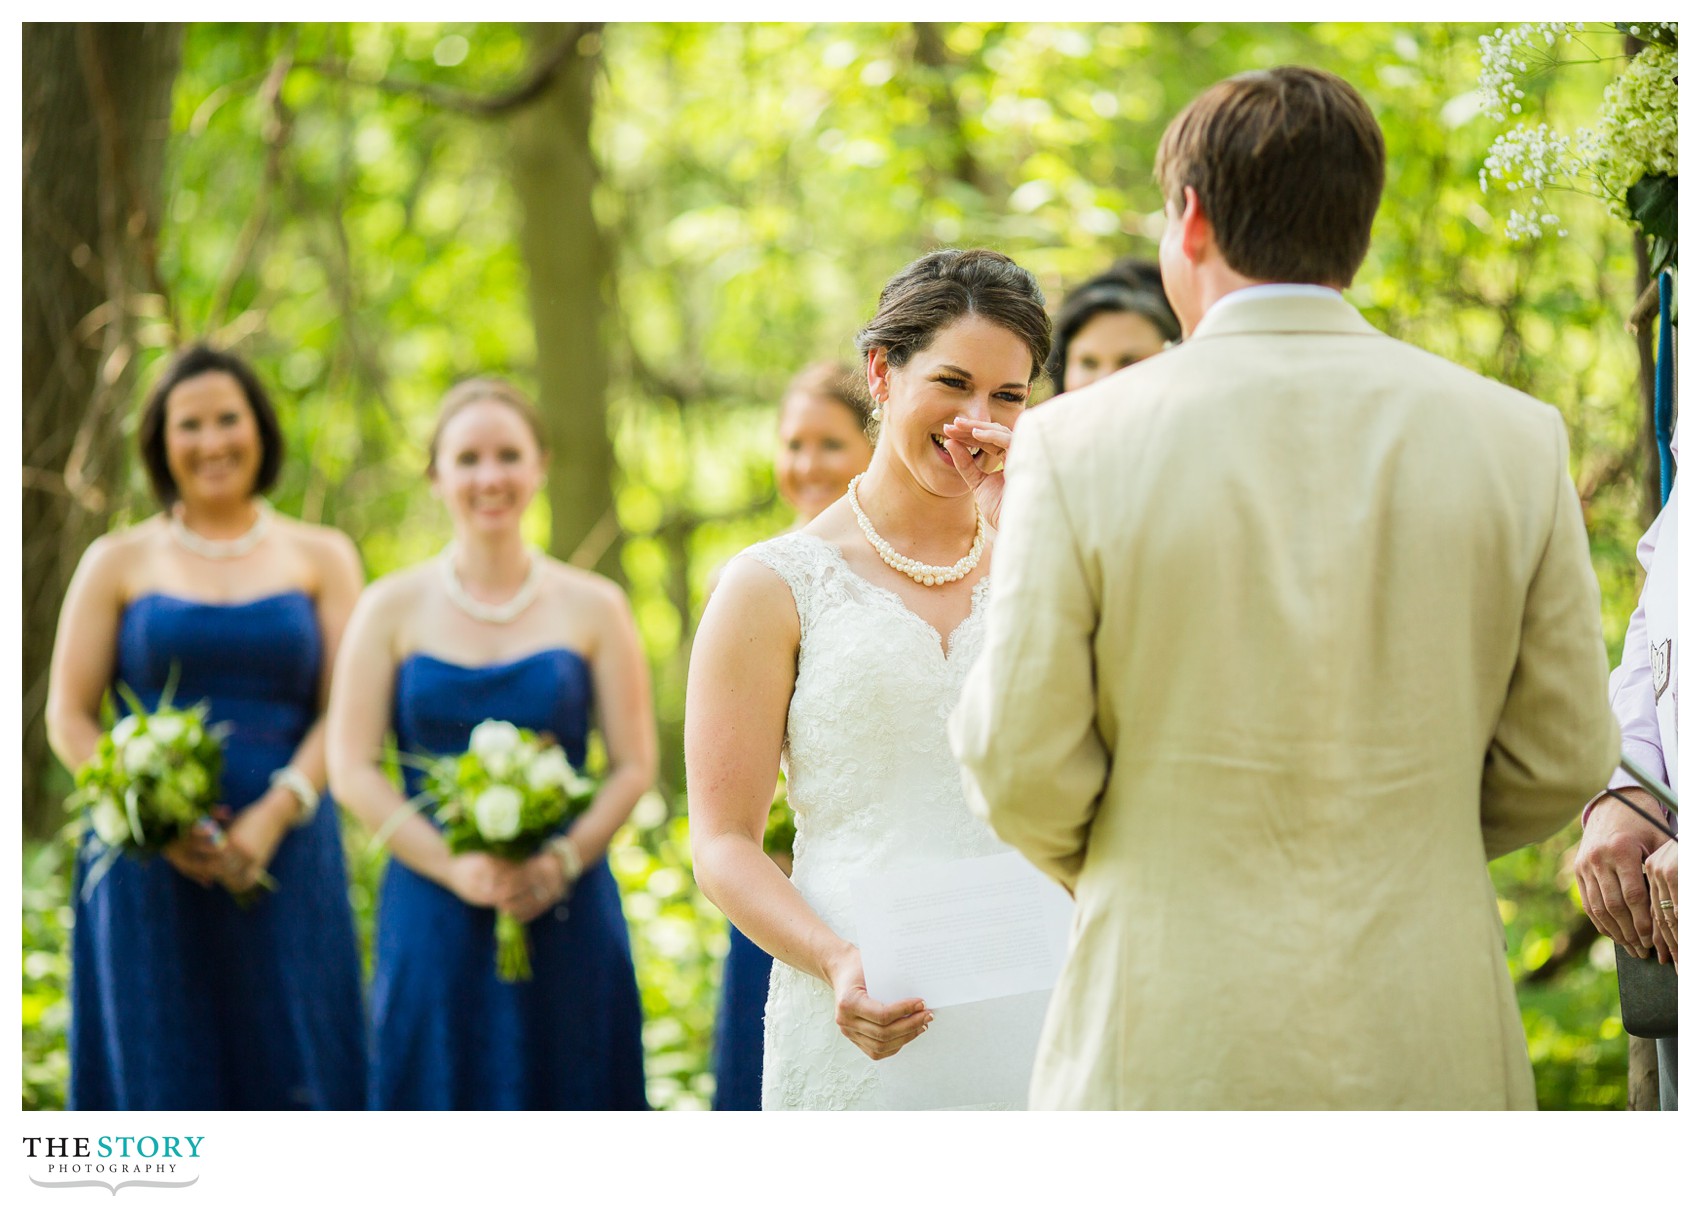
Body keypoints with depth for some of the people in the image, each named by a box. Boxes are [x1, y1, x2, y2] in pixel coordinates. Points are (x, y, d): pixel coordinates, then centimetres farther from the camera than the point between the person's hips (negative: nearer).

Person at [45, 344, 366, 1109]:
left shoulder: (320, 558, 11)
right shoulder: (118, 562, 9)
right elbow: (68, 718, 5)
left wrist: (273, 815, -14)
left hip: (285, 866, 0)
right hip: (149, 869, 0)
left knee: (291, 1075, -3)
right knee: (160, 1075, -1)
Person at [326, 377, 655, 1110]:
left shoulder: (592, 608, 6)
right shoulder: (392, 609, 5)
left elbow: (635, 765, 3)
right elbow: (352, 768, 0)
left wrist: (563, 859, -14)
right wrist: (454, 865, -12)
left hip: (564, 919, 0)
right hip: (434, 922, 0)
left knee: (562, 1102, 1)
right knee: (442, 1104, 0)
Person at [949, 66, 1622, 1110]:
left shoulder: (1078, 445, -7)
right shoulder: (1515, 441, -1)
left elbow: (1019, 760, -5)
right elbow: (1560, 759, 4)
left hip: (1168, 1046, -2)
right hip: (1428, 1045, 2)